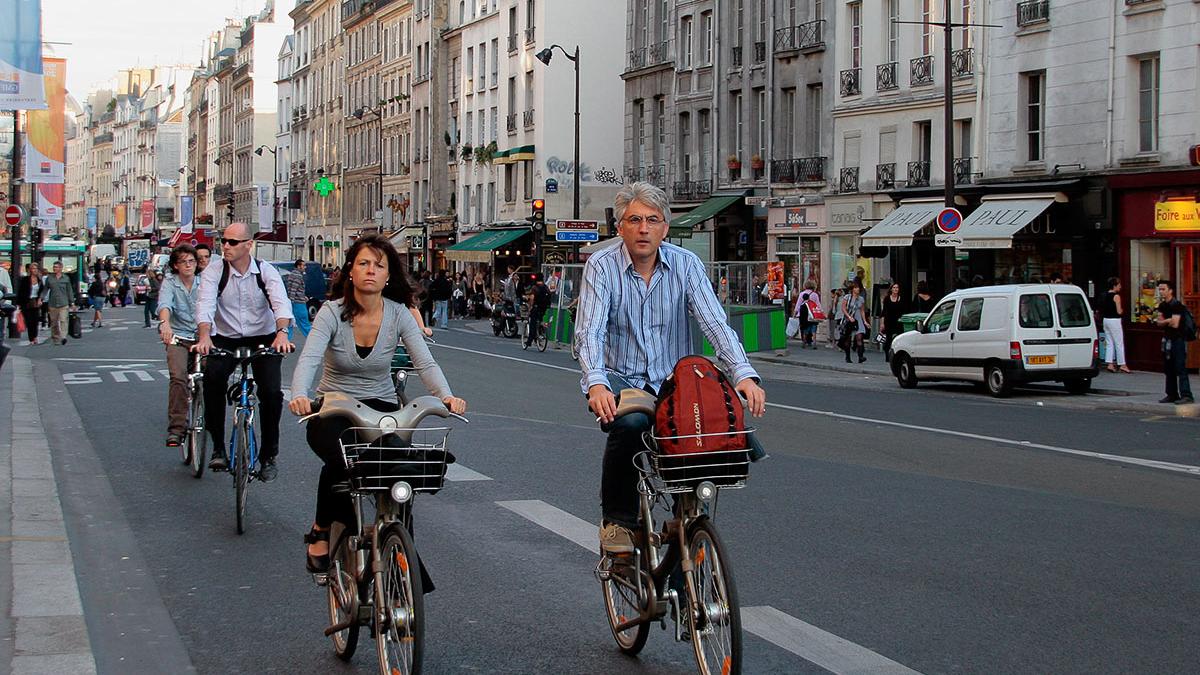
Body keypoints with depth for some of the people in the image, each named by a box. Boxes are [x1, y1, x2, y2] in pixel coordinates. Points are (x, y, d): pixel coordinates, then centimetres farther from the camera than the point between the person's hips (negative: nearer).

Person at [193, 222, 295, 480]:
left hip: (263, 338, 0)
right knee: (213, 377, -27)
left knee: (272, 392, -18)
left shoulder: (266, 272, -8)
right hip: (225, 339, 0)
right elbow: (205, 304, -21)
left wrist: (282, 332, -44)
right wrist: (204, 336, -40)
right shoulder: (214, 271, -6)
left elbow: (281, 302, -23)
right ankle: (218, 447, -14)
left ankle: (269, 456, 1)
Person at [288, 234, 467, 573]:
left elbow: (424, 362, -14)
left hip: (381, 408, 2)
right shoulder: (332, 312, -11)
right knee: (341, 460, -33)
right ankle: (322, 531, -5)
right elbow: (309, 359, -25)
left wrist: (447, 396, -34)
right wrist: (299, 396, -46)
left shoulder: (398, 314, -5)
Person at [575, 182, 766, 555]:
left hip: (672, 382, 3)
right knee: (630, 423, -35)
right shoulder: (602, 266, -8)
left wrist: (743, 374, -28)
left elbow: (714, 323, -12)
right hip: (620, 380, -3)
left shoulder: (686, 264, -2)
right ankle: (617, 520, -13)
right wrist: (595, 384, -38)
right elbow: (590, 331, -19)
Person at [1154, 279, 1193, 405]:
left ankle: (1186, 395, -16)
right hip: (1168, 339, 9)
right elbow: (1159, 322, 8)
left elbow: (1175, 324, -20)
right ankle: (1172, 394, 17)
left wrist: (1163, 321, -4)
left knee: (1180, 368, -14)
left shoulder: (1176, 305, -15)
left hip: (1178, 339, -9)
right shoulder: (1162, 305, 12)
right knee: (1168, 369, 11)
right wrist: (1168, 321, -11)